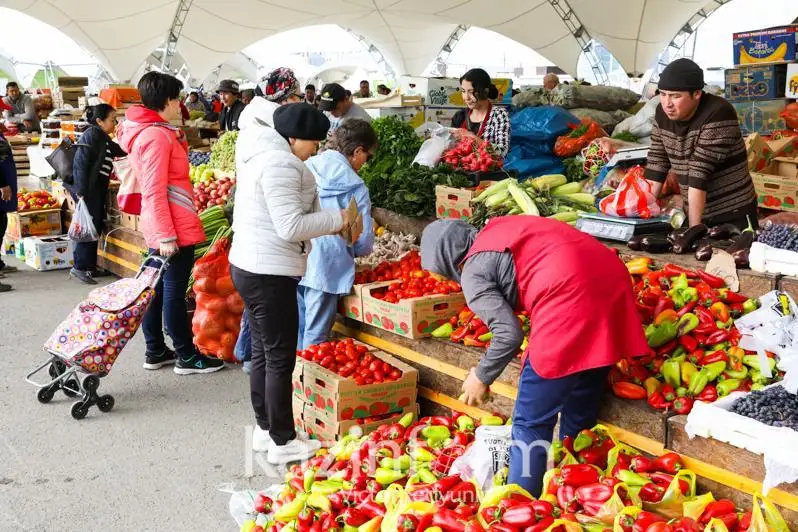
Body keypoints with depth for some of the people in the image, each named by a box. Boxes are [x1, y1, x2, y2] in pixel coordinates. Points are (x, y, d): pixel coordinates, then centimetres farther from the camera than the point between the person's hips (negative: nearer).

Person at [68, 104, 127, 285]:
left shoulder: (103, 138, 15)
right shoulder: (91, 135, -13)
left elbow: (118, 151, 30)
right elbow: (80, 163, -18)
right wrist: (81, 192, -22)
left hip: (97, 187, 10)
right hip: (87, 188, -10)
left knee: (96, 226, 12)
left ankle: (90, 266, 19)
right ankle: (79, 267, -4)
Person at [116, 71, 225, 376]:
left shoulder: (147, 131, 13)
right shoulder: (158, 136, -18)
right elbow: (155, 191, -22)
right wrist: (166, 235, -22)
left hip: (160, 228, 10)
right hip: (175, 228, -10)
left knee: (157, 289, 15)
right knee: (175, 292, -1)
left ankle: (155, 352, 24)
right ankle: (187, 357, 8)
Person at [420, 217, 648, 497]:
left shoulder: (472, 274, 1)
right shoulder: (496, 229, 24)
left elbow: (509, 334, -6)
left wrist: (481, 376, 11)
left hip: (570, 300, -9)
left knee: (531, 423, 4)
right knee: (580, 417, 20)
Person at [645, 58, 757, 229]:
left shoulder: (718, 114, -21)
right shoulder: (663, 113, -2)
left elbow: (700, 172, -26)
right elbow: (656, 163, 0)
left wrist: (695, 228, -26)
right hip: (694, 213, 6)